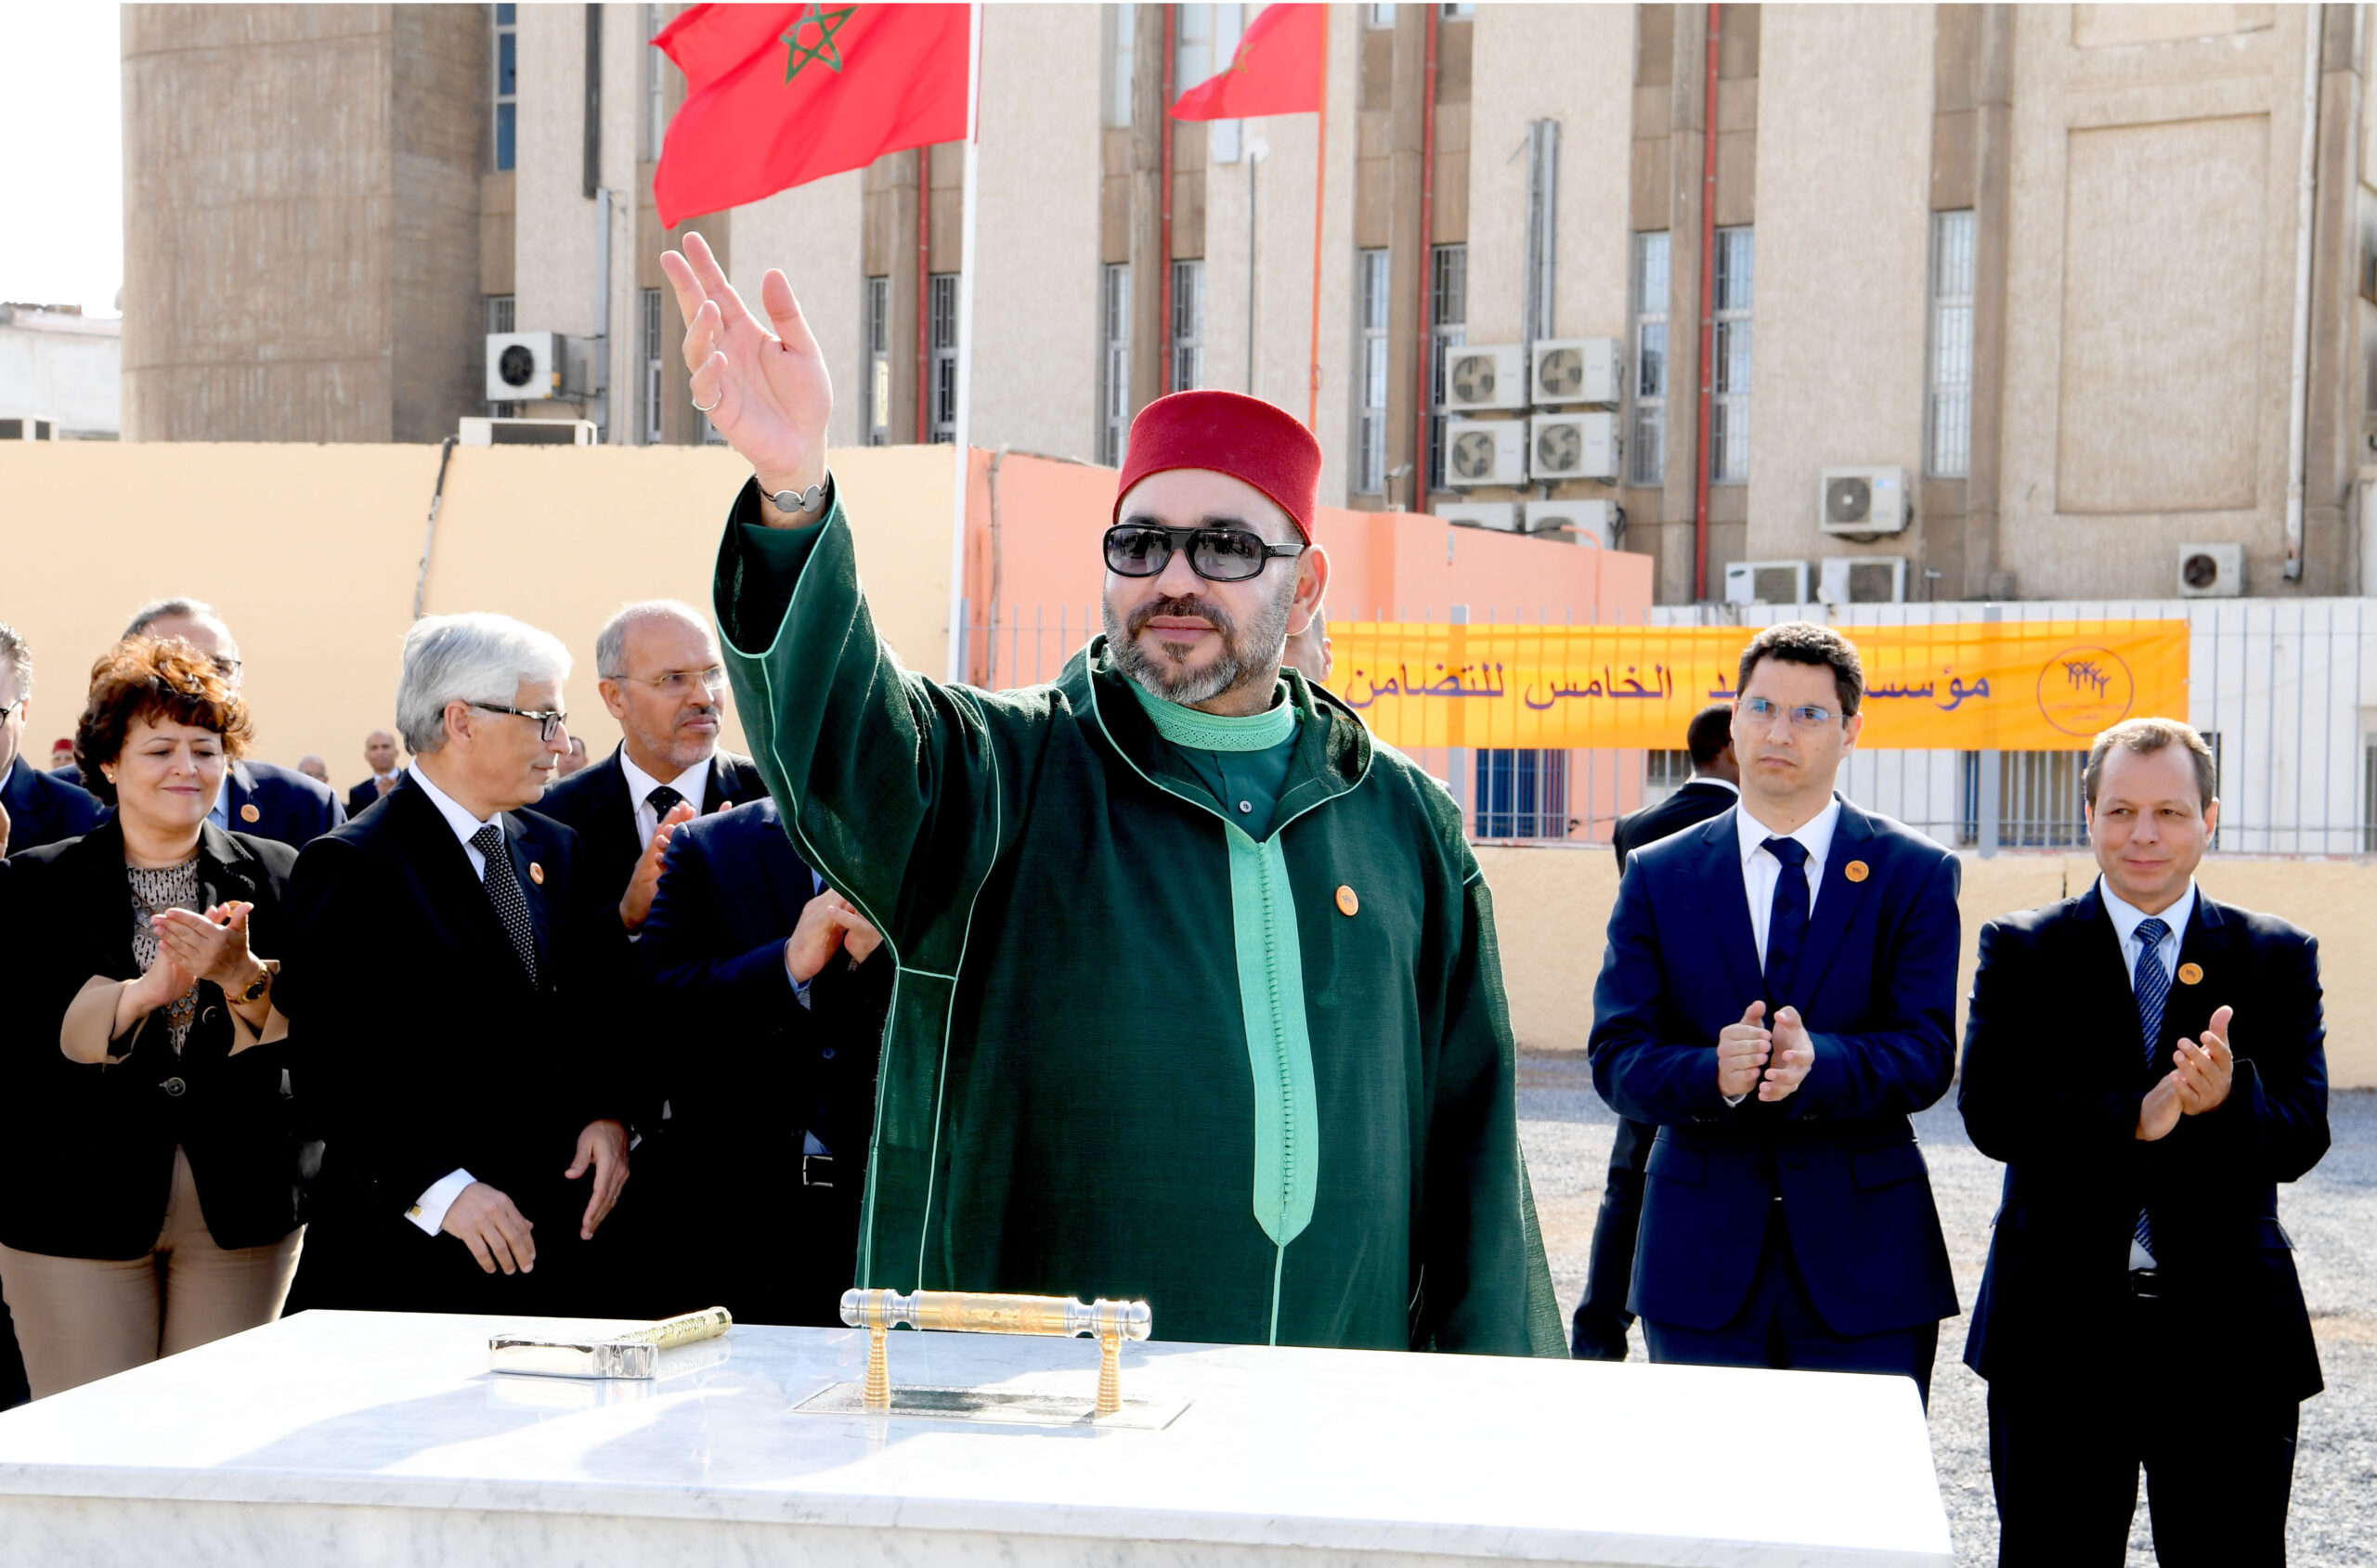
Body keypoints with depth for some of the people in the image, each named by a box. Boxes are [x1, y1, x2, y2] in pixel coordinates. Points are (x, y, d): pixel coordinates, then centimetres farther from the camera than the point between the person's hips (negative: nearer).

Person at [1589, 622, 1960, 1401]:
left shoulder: (1916, 875, 4)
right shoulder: (1658, 875, 7)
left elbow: (1925, 1054, -6)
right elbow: (1616, 1057, -2)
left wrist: (1814, 1063, -27)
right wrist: (1714, 1074, -23)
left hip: (1863, 1257, -1)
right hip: (1702, 1257, 1)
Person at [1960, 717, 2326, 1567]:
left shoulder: (2278, 957, 6)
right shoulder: (2021, 951, 3)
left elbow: (2302, 1135, -5)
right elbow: (1990, 1112, -10)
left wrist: (2228, 1096, -27)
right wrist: (2133, 1118, -24)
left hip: (2228, 1337, 1)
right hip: (2058, 1335, 0)